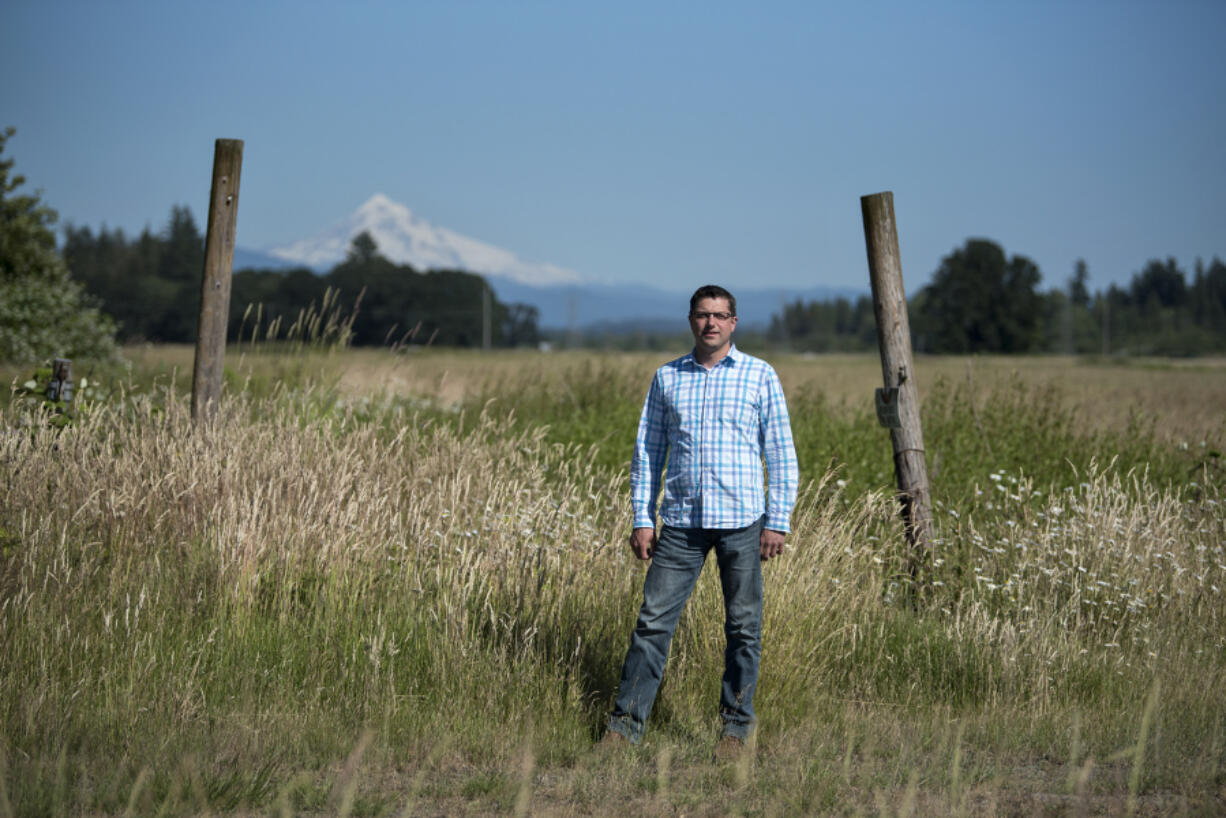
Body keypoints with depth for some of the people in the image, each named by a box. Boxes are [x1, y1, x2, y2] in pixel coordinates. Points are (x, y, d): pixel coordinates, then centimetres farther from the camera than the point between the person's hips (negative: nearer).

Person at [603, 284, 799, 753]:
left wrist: (778, 521, -4)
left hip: (741, 521, -2)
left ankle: (736, 725, 14)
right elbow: (647, 451, 13)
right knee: (654, 621, -2)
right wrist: (642, 519, 5)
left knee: (743, 626, 3)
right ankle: (626, 724, 1)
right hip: (681, 521, 2)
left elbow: (781, 454, 3)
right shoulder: (667, 378, 10)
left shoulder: (760, 376, 4)